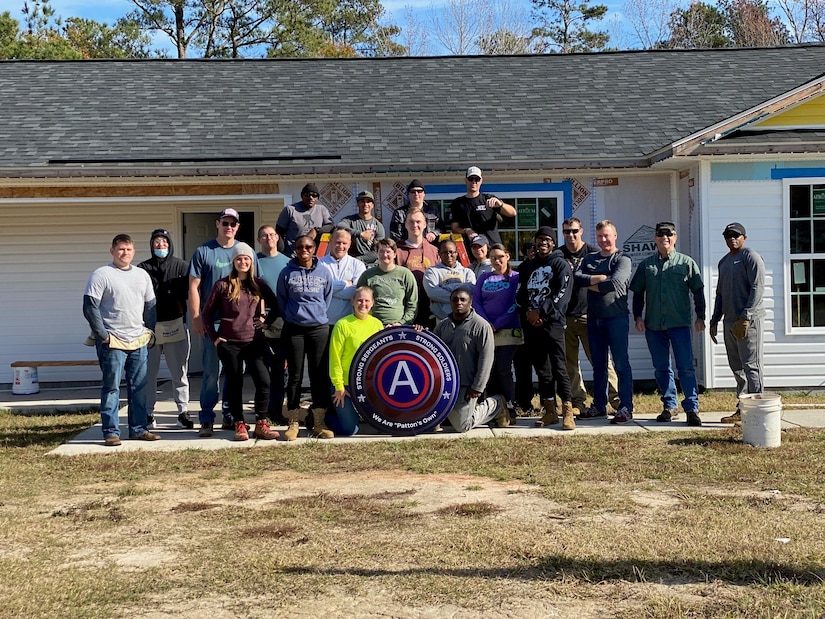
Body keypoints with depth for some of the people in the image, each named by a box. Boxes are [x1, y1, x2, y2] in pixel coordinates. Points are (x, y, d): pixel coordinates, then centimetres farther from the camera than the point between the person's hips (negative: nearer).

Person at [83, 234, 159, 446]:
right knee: (111, 387, -3)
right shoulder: (101, 275, -5)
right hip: (112, 342, -5)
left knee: (139, 387, 8)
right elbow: (90, 307, -9)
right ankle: (111, 432, 2)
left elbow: (150, 306, 20)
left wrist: (149, 330, 9)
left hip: (139, 341, 5)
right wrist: (103, 335, -12)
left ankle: (138, 429, 16)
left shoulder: (142, 275, 13)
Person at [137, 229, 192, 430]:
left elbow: (189, 291, 2)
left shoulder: (180, 266, 5)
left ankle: (183, 412, 9)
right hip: (149, 326, 0)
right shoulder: (143, 268, 4)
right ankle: (148, 413, 12)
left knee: (179, 373, 3)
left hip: (175, 325, 0)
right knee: (149, 373, 5)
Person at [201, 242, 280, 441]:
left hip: (254, 342, 1)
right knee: (234, 384, 4)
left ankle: (261, 424, 0)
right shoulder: (223, 285, 0)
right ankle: (239, 425, 14)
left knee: (264, 381, -10)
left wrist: (266, 320, 5)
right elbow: (207, 312, 5)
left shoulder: (258, 285, 6)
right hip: (229, 343, -1)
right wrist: (213, 337, 0)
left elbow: (276, 305, 17)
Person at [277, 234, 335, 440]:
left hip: (319, 328, 1)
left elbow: (328, 299, 11)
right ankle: (293, 422, 8)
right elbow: (281, 301, 7)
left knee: (319, 375, 2)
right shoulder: (287, 273, 1)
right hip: (294, 329, -1)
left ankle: (319, 422, 7)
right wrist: (291, 317, 7)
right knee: (295, 376, 2)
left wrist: (318, 315, 9)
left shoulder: (324, 272, 5)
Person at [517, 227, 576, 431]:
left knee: (559, 368, -11)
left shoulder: (560, 264, 3)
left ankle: (568, 412, -12)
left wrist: (541, 312, -12)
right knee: (542, 370, 7)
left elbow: (562, 294, -8)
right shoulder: (527, 267, 19)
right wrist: (528, 312, -5)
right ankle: (550, 411, 12)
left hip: (552, 323, -5)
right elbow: (520, 294, 13)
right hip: (531, 324, 5)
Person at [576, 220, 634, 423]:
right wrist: (599, 279, -13)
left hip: (616, 317, -5)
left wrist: (590, 284, -5)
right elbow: (576, 277, 0)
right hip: (594, 318, 5)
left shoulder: (623, 260, 0)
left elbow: (614, 283, -16)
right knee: (598, 364, 12)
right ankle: (599, 406, 21)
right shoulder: (589, 259, 16)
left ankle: (626, 408, -4)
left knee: (621, 363, -5)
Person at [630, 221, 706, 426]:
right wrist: (638, 316, 4)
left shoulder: (686, 263, 4)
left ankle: (692, 408, -4)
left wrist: (700, 316, -1)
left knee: (686, 367, -6)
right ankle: (669, 406, 19)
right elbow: (638, 292, 14)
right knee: (661, 368, 9)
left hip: (679, 324, -3)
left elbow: (698, 291, 5)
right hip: (654, 325, 3)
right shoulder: (646, 265, 10)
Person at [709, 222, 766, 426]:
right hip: (730, 321, 8)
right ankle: (742, 410, 14)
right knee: (737, 368, 9)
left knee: (751, 366, -8)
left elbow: (758, 288, -15)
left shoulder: (751, 257, -6)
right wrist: (715, 320, 18)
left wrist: (745, 318, -21)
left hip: (748, 320, -8)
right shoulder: (724, 261, 20)